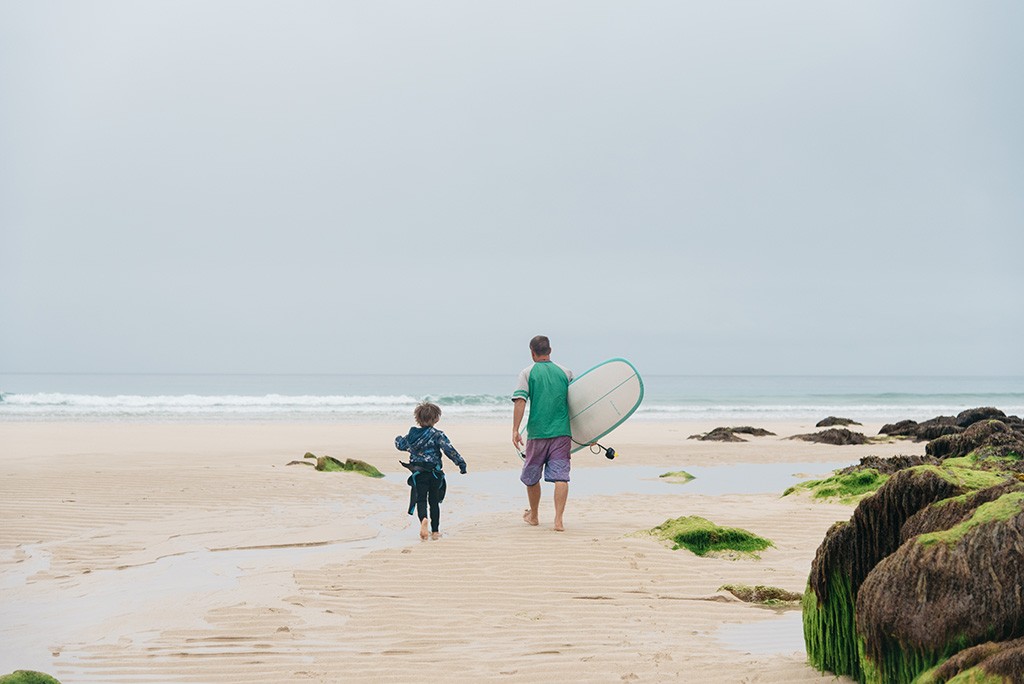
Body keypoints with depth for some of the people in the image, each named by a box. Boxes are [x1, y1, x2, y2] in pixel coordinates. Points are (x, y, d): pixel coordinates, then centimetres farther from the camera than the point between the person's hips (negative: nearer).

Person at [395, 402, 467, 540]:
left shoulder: (412, 435, 5)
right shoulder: (437, 435, -9)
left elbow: (401, 445, 22)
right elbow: (450, 450, -17)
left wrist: (398, 439, 45)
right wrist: (461, 463, -12)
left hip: (418, 473, 2)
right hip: (434, 473, -2)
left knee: (420, 499, 0)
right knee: (434, 501, 11)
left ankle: (423, 519, -32)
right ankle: (435, 531, 15)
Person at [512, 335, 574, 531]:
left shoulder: (528, 373, 1)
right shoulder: (565, 373, 9)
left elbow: (520, 401, -11)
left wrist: (515, 430, -11)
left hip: (537, 433, -1)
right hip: (562, 433, 1)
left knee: (532, 476, 16)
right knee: (560, 477, -4)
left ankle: (533, 516, 31)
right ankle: (558, 519, -17)